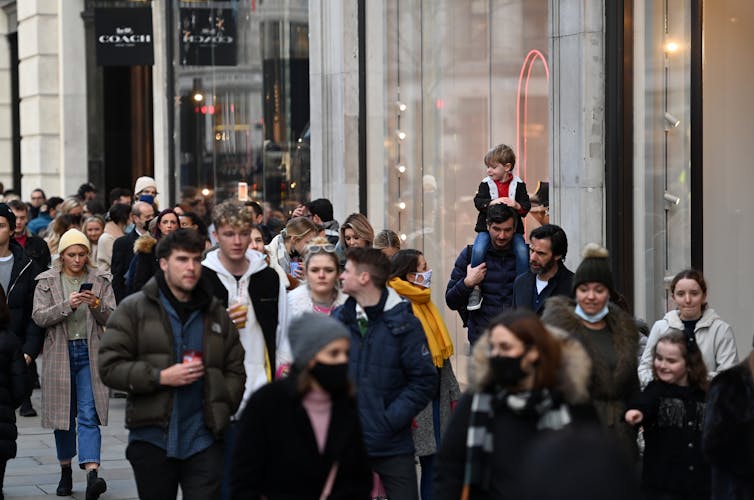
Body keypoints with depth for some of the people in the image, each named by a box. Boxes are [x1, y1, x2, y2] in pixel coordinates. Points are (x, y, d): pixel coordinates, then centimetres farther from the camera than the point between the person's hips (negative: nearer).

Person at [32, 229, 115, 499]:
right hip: (59, 353, 1)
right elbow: (39, 317, -6)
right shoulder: (47, 281, 4)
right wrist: (67, 305, -19)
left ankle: (92, 472, -23)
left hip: (90, 353, -1)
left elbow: (112, 318, 3)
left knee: (89, 415, -11)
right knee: (64, 415, 9)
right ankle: (66, 471, 23)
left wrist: (96, 306, -17)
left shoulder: (100, 280, 5)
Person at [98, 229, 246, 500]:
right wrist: (161, 377, -14)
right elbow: (110, 366, -4)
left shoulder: (216, 313, 14)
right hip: (152, 438, -2)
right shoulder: (133, 309, 2)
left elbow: (235, 370, 17)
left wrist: (223, 408, 0)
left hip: (204, 439, 2)